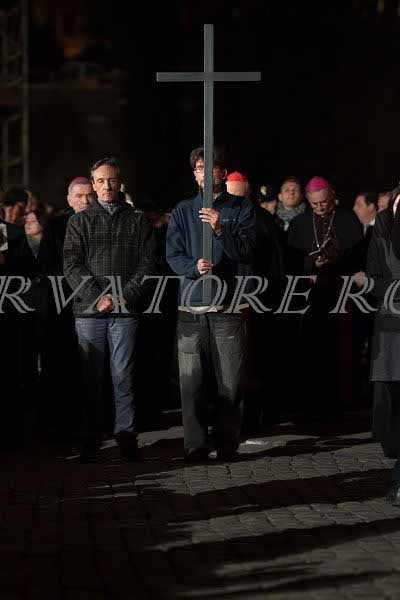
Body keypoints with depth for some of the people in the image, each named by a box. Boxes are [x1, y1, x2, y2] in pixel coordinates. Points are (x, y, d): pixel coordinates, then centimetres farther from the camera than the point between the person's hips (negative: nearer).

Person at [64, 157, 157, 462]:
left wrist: (125, 296, -9)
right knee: (92, 377, 2)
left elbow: (148, 262, 3)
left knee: (124, 376, -1)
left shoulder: (138, 220, 10)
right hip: (89, 311, 1)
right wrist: (97, 297, -11)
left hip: (126, 312, 0)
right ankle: (92, 440, 6)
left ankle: (126, 435, 5)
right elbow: (72, 265, 2)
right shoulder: (80, 221, 10)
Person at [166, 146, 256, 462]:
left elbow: (246, 251, -4)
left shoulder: (241, 208, 8)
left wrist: (221, 229, -21)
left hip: (229, 307, -2)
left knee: (230, 382, -2)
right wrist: (194, 267, -15)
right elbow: (173, 254, 6)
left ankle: (227, 445, 6)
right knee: (191, 382, -2)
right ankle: (196, 445, 4)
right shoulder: (183, 211, 14)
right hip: (191, 306, 2)